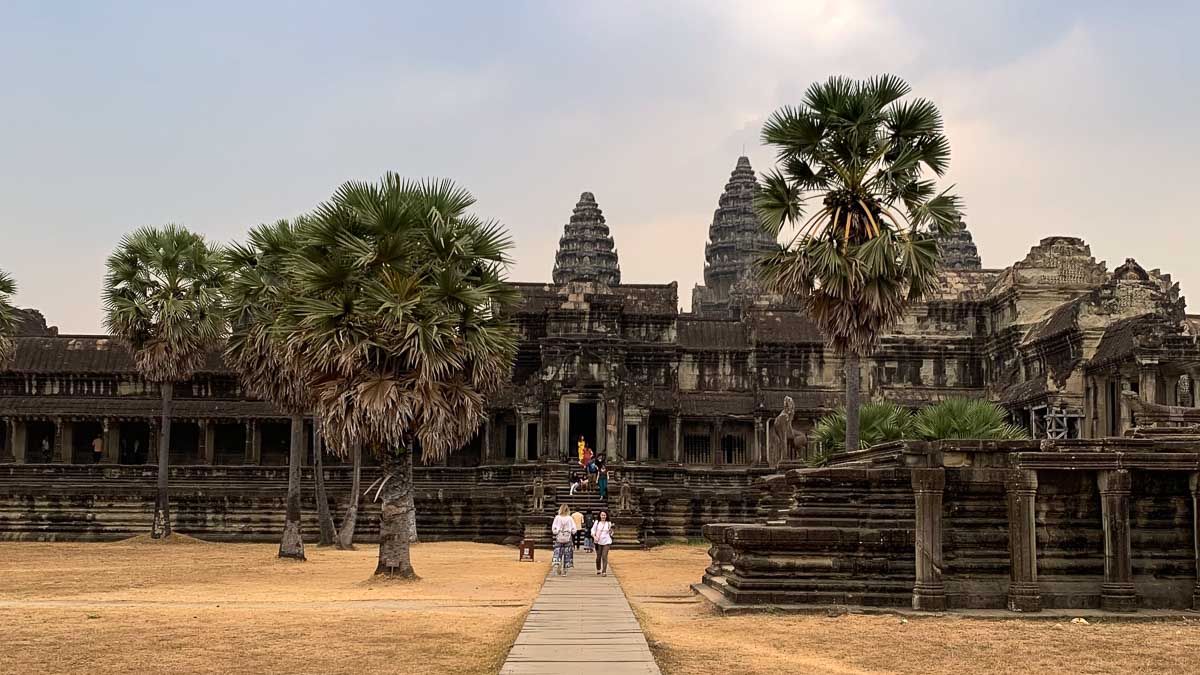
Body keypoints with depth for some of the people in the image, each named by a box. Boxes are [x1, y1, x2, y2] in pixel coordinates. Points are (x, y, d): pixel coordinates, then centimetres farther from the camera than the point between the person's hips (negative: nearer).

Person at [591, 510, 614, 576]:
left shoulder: (609, 523, 4)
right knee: (598, 556, 9)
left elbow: (611, 533, 10)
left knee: (604, 556, -11)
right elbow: (593, 530, 4)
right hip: (598, 542, 1)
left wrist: (611, 530, -12)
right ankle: (598, 569, 32)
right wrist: (594, 536, -12)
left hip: (606, 542, -1)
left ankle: (604, 572, -9)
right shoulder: (596, 522, 2)